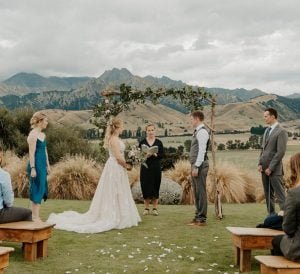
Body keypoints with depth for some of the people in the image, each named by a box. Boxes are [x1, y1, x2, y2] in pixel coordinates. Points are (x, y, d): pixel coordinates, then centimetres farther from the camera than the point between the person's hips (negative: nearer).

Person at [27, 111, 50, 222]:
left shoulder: (43, 134, 13)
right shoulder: (33, 135, -12)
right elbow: (32, 153, -16)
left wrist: (47, 165, 18)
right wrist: (32, 168, -18)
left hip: (42, 165, 9)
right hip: (36, 165, -9)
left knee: (41, 189, 11)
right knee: (37, 189, -5)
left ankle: (35, 215, 19)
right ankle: (35, 217, 2)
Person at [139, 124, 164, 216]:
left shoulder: (159, 142, 5)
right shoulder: (142, 142, 5)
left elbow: (162, 155, 1)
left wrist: (155, 154, -17)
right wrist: (145, 156, -18)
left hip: (156, 167, 0)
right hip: (145, 167, 0)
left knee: (155, 187, 3)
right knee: (145, 187, 0)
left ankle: (155, 208, 11)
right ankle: (146, 208, 11)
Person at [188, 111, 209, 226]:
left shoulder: (202, 132, -13)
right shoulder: (197, 132, 17)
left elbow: (202, 151, -20)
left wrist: (196, 167, -22)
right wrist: (194, 166, 16)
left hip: (200, 166, -10)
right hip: (195, 165, 10)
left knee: (201, 192, -6)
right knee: (196, 192, 14)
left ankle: (202, 219, -1)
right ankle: (198, 216, 21)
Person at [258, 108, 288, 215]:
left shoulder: (281, 132, -10)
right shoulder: (267, 130, 14)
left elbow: (281, 152, -15)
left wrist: (270, 168, -16)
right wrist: (260, 164, 6)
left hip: (275, 169, -8)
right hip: (264, 168, 8)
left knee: (280, 194, -6)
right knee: (268, 194, 12)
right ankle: (271, 215, 20)